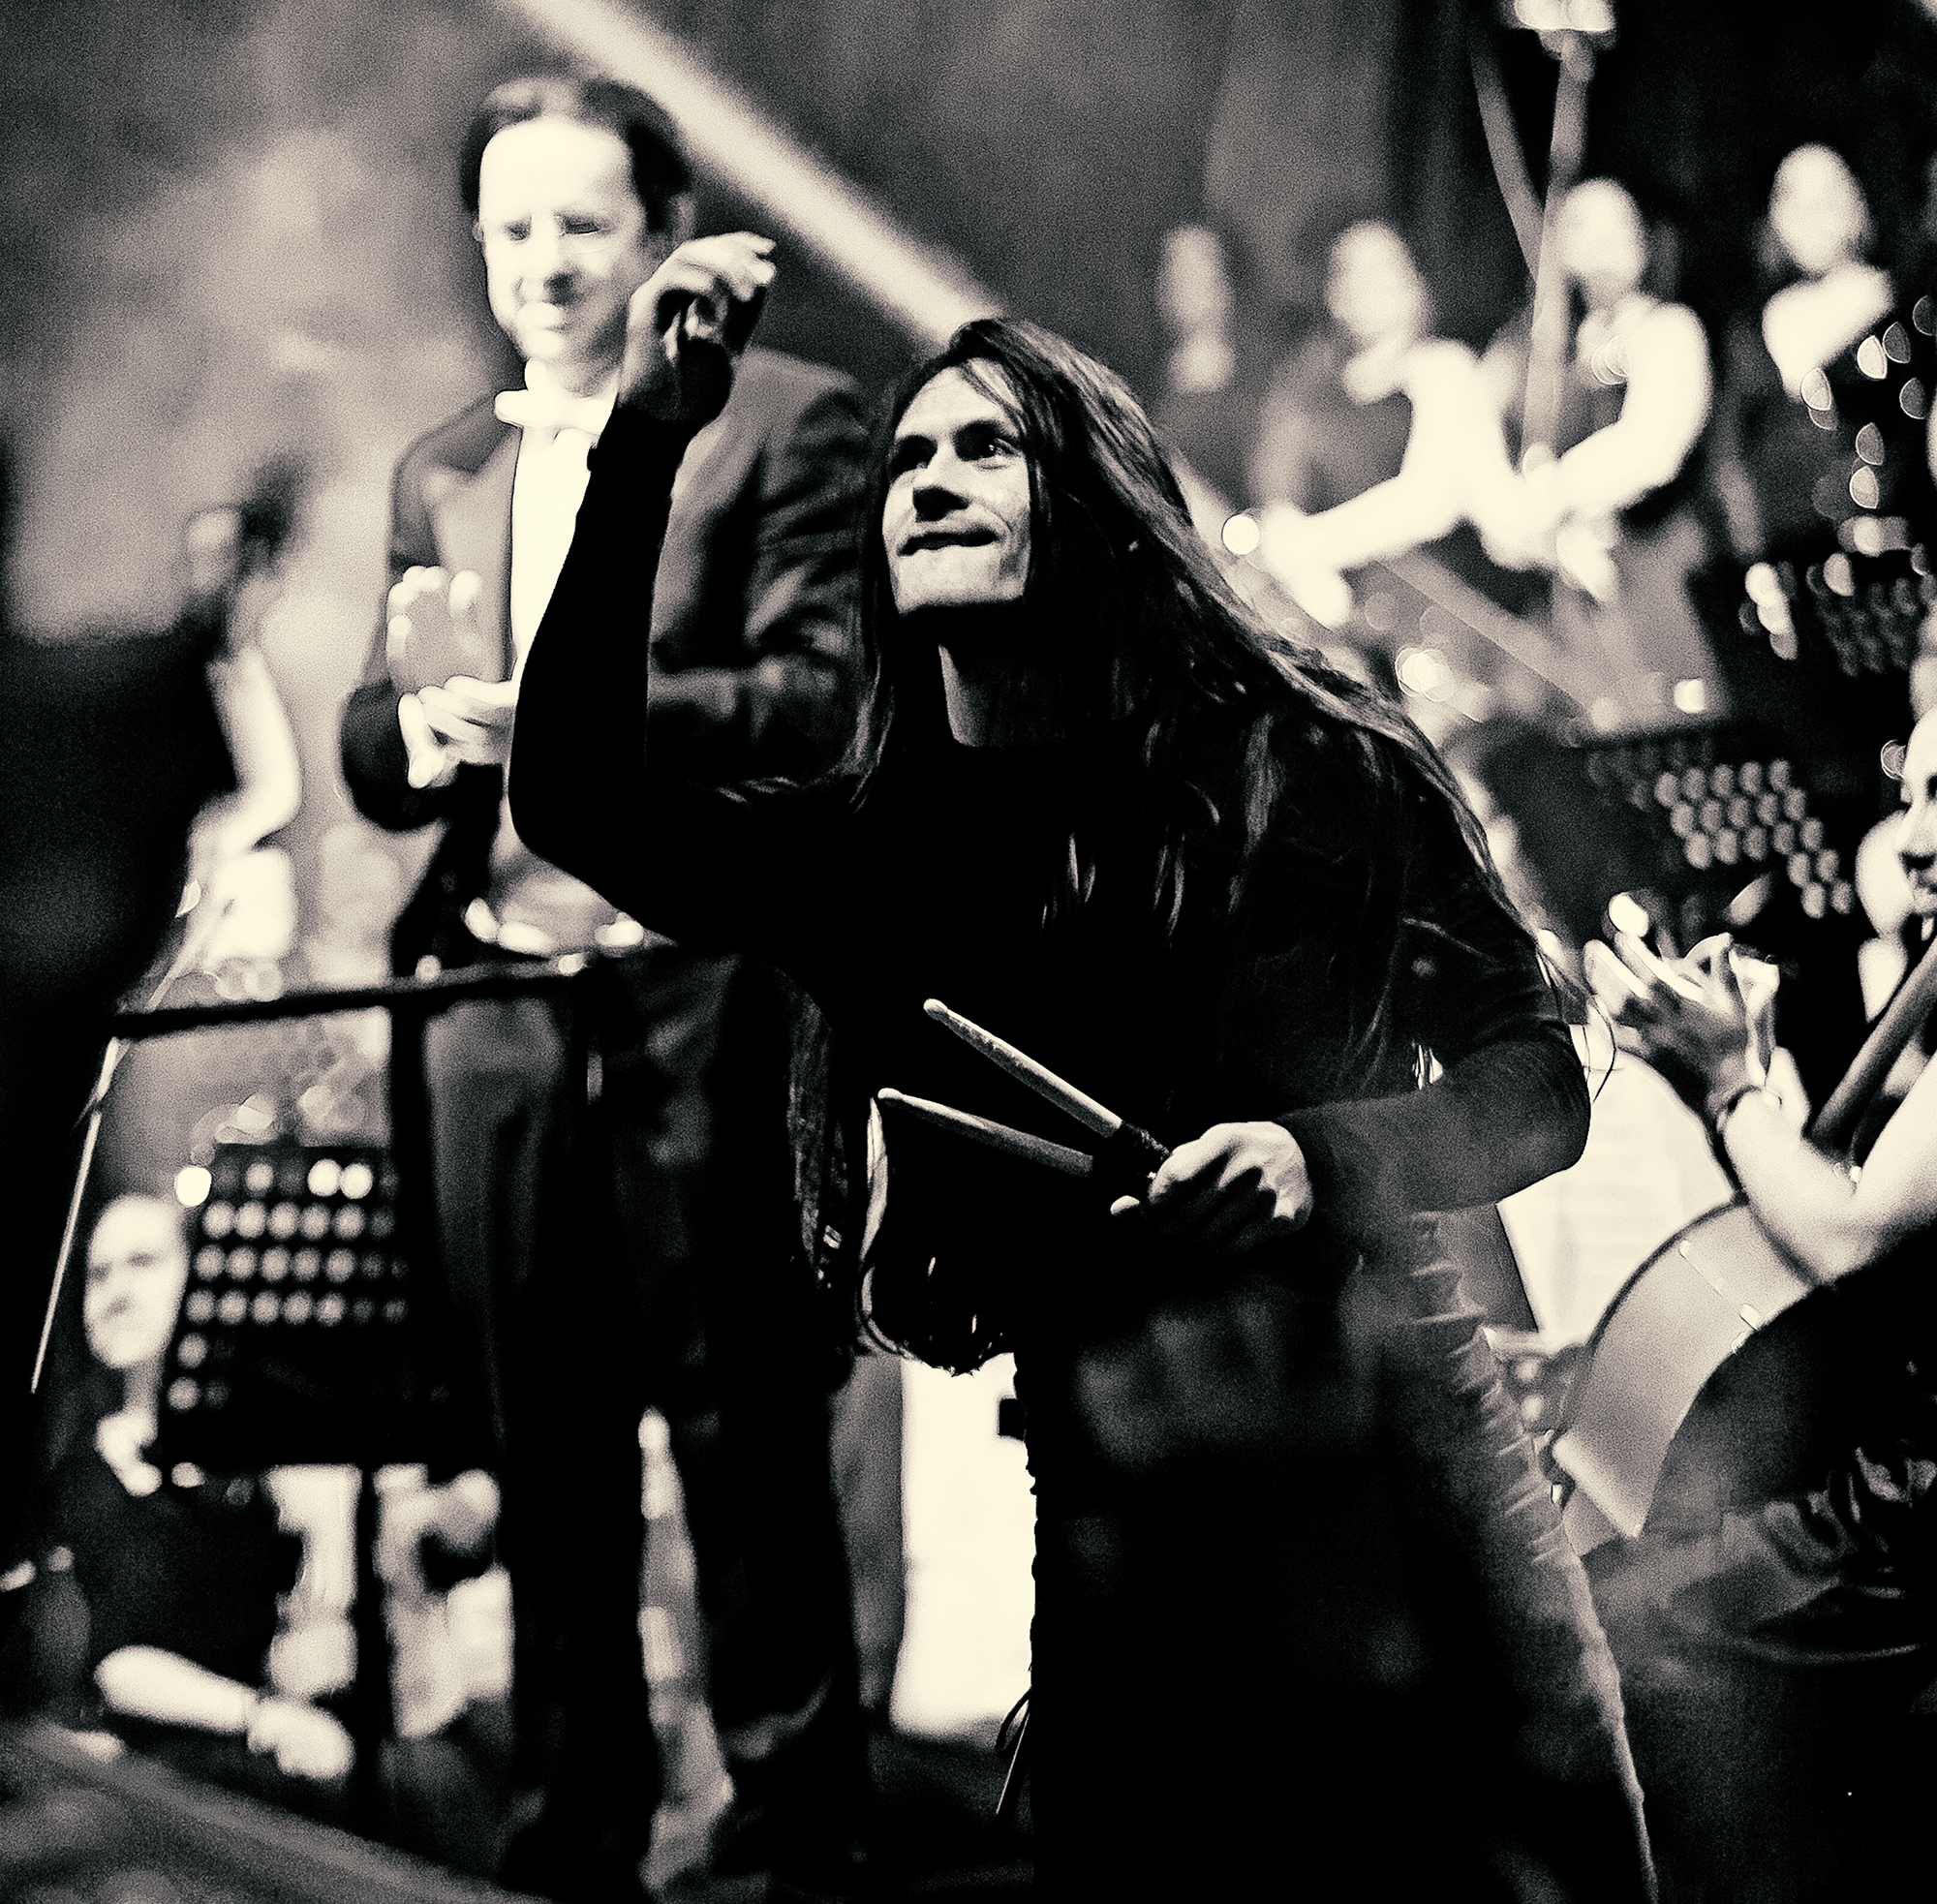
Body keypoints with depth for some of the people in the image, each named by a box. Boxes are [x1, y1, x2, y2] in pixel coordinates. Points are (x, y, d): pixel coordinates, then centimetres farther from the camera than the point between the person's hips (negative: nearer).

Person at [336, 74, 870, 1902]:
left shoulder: (785, 420, 1)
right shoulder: (442, 470, 18)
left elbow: (824, 696, -10)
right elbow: (373, 753, 15)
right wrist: (419, 728, -9)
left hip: (701, 993, -5)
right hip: (496, 995, 5)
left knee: (739, 1416, 1)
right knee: (544, 1428, 9)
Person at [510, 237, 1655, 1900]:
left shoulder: (1308, 763, 0)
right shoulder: (871, 855, 6)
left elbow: (1538, 1084, 4)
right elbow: (579, 798, -9)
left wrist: (1321, 1156, -15)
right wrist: (645, 442, -13)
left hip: (1406, 1490, -1)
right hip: (1123, 1554, 1)